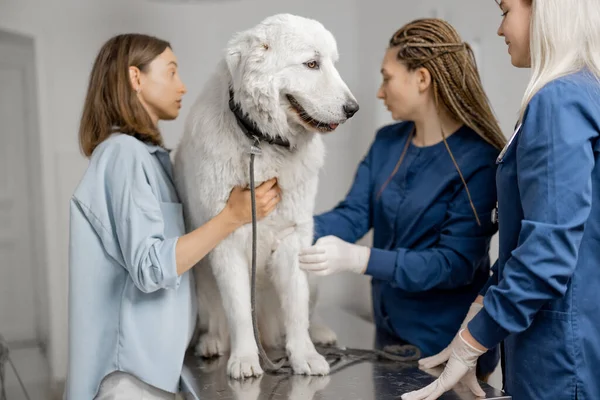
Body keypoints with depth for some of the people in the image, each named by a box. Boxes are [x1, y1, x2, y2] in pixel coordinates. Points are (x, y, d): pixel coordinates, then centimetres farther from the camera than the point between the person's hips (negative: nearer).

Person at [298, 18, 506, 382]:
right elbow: (353, 214, -3)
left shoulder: (479, 159, -19)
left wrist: (358, 259, -32)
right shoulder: (387, 141, 2)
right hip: (389, 331, 6)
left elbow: (456, 263, -23)